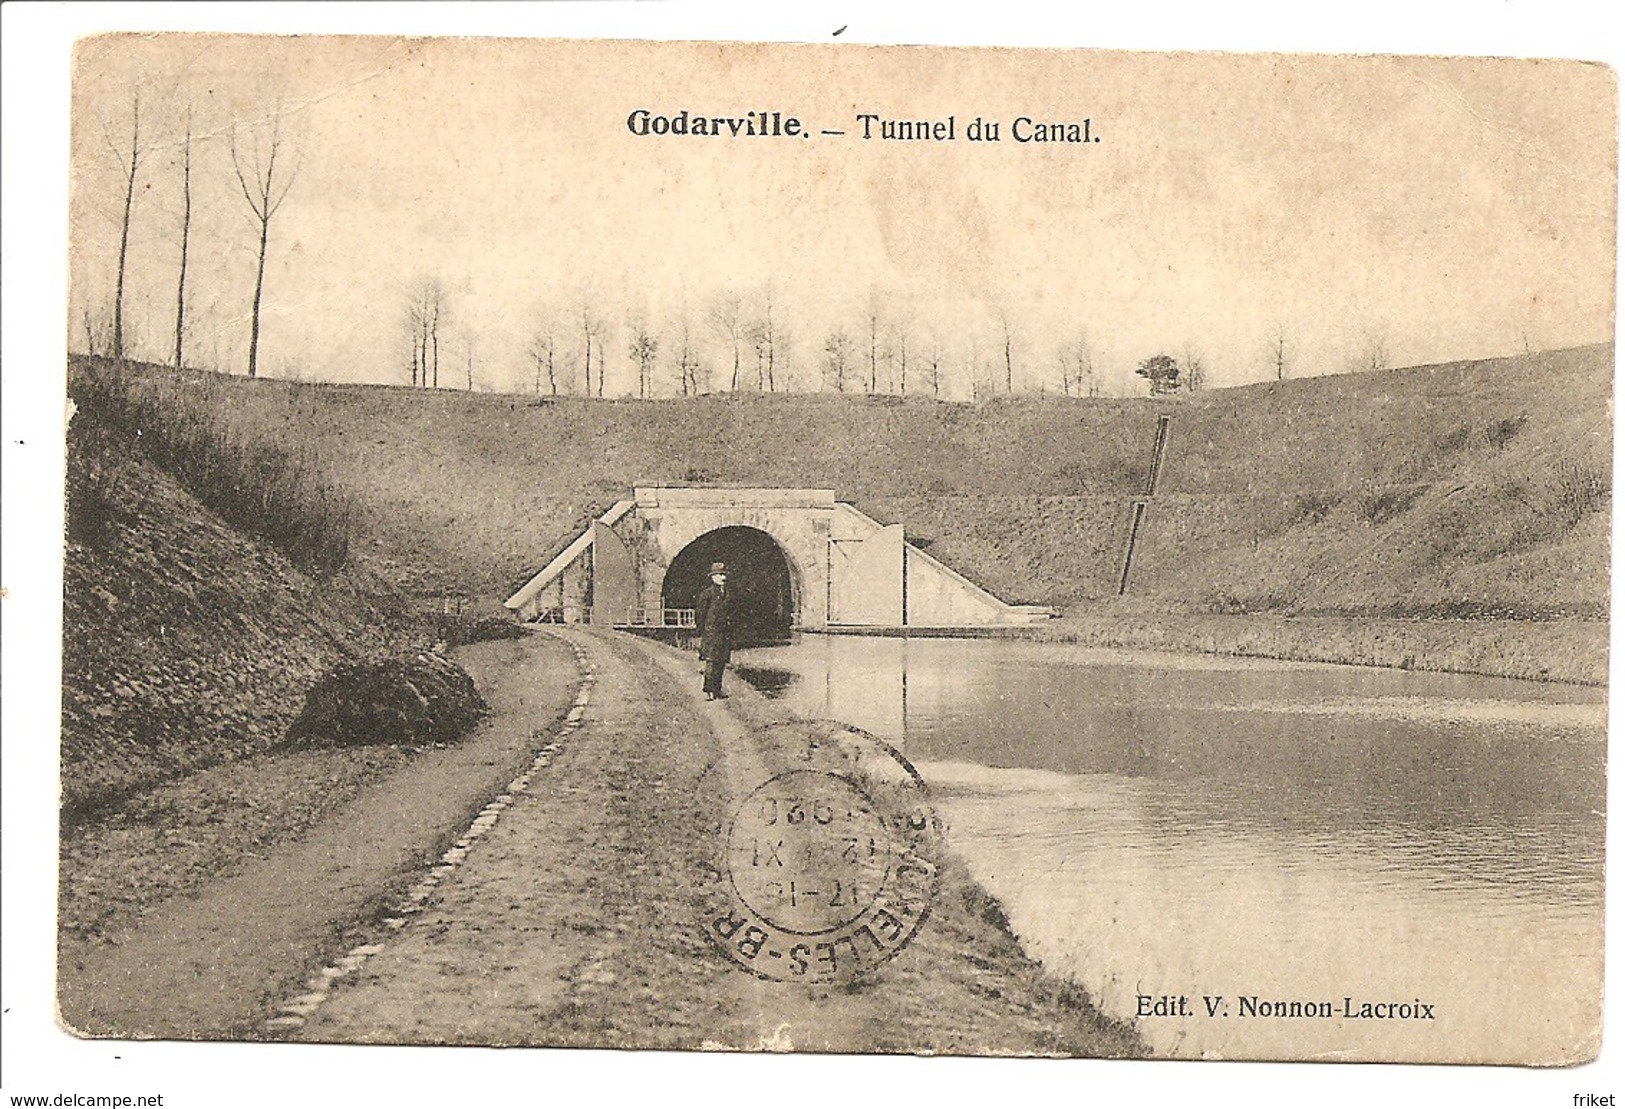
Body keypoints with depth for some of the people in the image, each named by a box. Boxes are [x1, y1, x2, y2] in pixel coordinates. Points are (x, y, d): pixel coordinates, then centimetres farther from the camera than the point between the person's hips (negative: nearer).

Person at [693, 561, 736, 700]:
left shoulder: (728, 594, 14)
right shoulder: (707, 593, -4)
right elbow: (699, 613, -3)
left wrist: (731, 634, 16)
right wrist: (702, 633, -6)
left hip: (725, 632, 6)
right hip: (711, 631, -6)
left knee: (722, 662, 7)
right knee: (711, 661, -10)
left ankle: (717, 689, 15)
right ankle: (709, 691, -9)